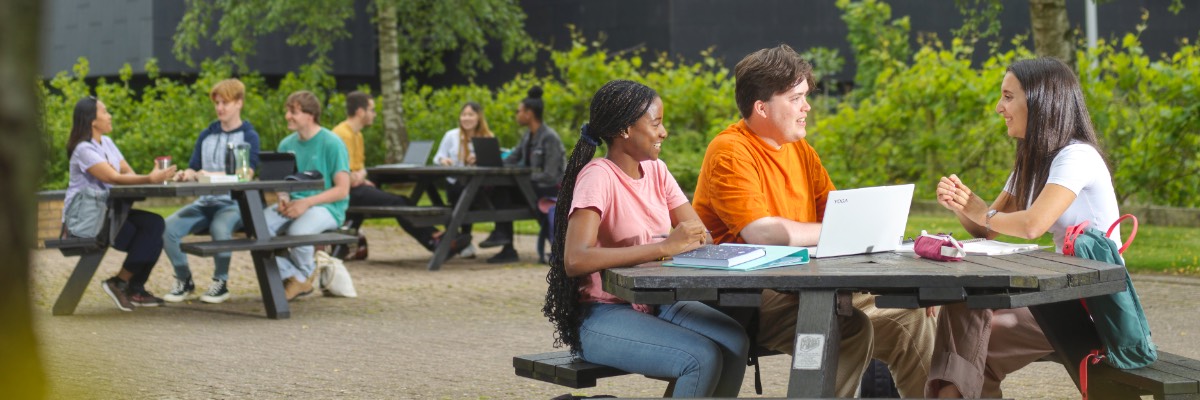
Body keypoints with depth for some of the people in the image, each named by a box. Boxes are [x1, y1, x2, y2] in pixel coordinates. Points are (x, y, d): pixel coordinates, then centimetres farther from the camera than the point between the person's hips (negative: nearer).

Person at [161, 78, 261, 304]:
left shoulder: (249, 136, 1)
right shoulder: (206, 135, 19)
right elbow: (194, 168, 17)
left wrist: (212, 175, -27)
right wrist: (187, 175, -9)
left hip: (233, 203, -5)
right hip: (205, 202, 5)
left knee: (219, 228, -38)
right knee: (168, 228, -20)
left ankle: (221, 283, -14)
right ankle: (184, 282, -2)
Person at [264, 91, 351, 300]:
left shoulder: (332, 143, -7)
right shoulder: (287, 144, 11)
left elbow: (342, 190, -11)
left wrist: (307, 203, -21)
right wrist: (283, 198, -8)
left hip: (327, 207, -6)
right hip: (293, 203, 6)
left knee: (297, 230, -36)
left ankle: (305, 275, -2)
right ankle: (290, 275, -5)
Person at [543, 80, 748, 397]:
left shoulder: (656, 170, 7)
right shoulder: (598, 176, -16)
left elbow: (702, 237, 4)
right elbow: (575, 260, -31)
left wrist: (692, 240, -22)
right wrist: (664, 247, -32)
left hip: (656, 304, 7)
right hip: (602, 316, -7)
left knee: (734, 341, -19)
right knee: (703, 358, -26)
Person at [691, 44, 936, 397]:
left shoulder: (799, 148, 14)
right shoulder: (730, 152, -13)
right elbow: (761, 233, -24)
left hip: (805, 285, 9)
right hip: (747, 298, -9)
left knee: (910, 319, 4)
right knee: (850, 329, -29)